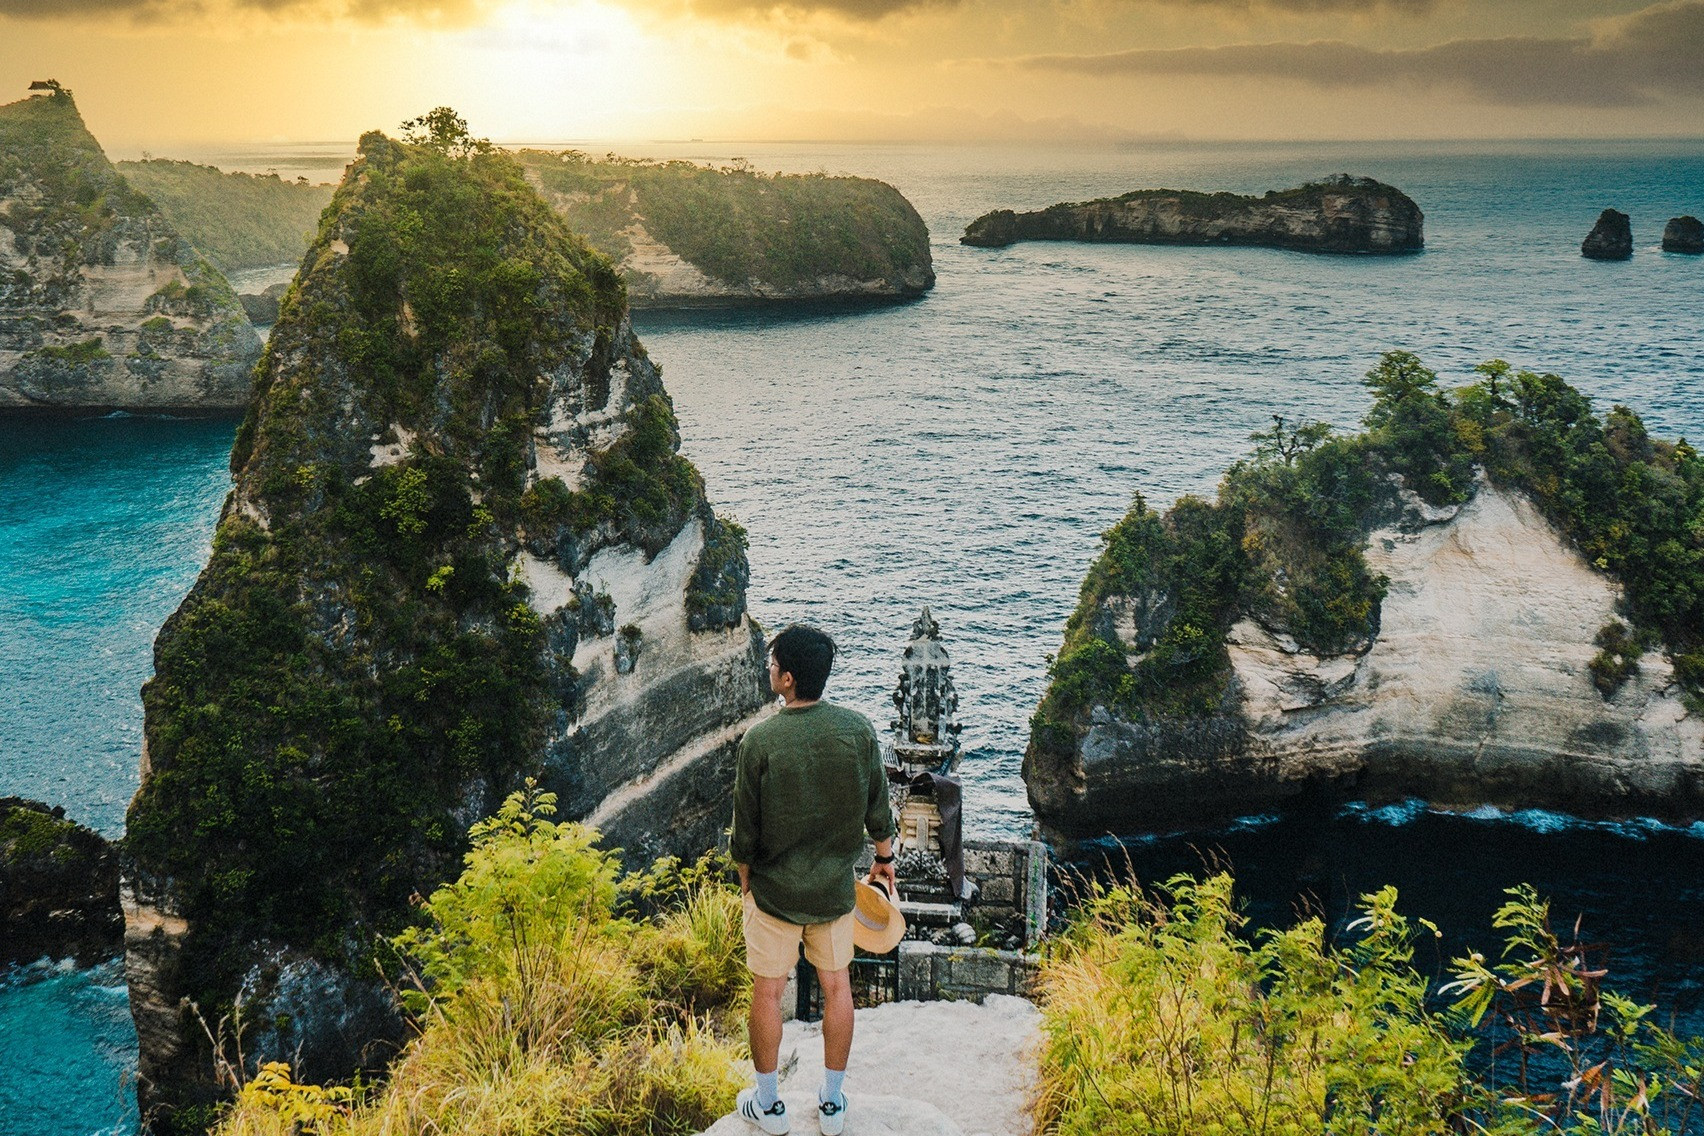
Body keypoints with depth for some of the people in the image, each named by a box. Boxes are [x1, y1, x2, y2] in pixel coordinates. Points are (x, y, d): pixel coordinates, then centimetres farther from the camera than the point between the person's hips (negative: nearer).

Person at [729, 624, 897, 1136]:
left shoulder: (759, 741, -20)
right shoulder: (858, 729, -13)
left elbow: (745, 832, -11)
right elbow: (878, 810, -2)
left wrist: (745, 880, 7)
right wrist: (884, 858, 16)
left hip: (774, 890, -2)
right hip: (836, 889, 3)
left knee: (768, 992, 14)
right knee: (836, 986, 18)